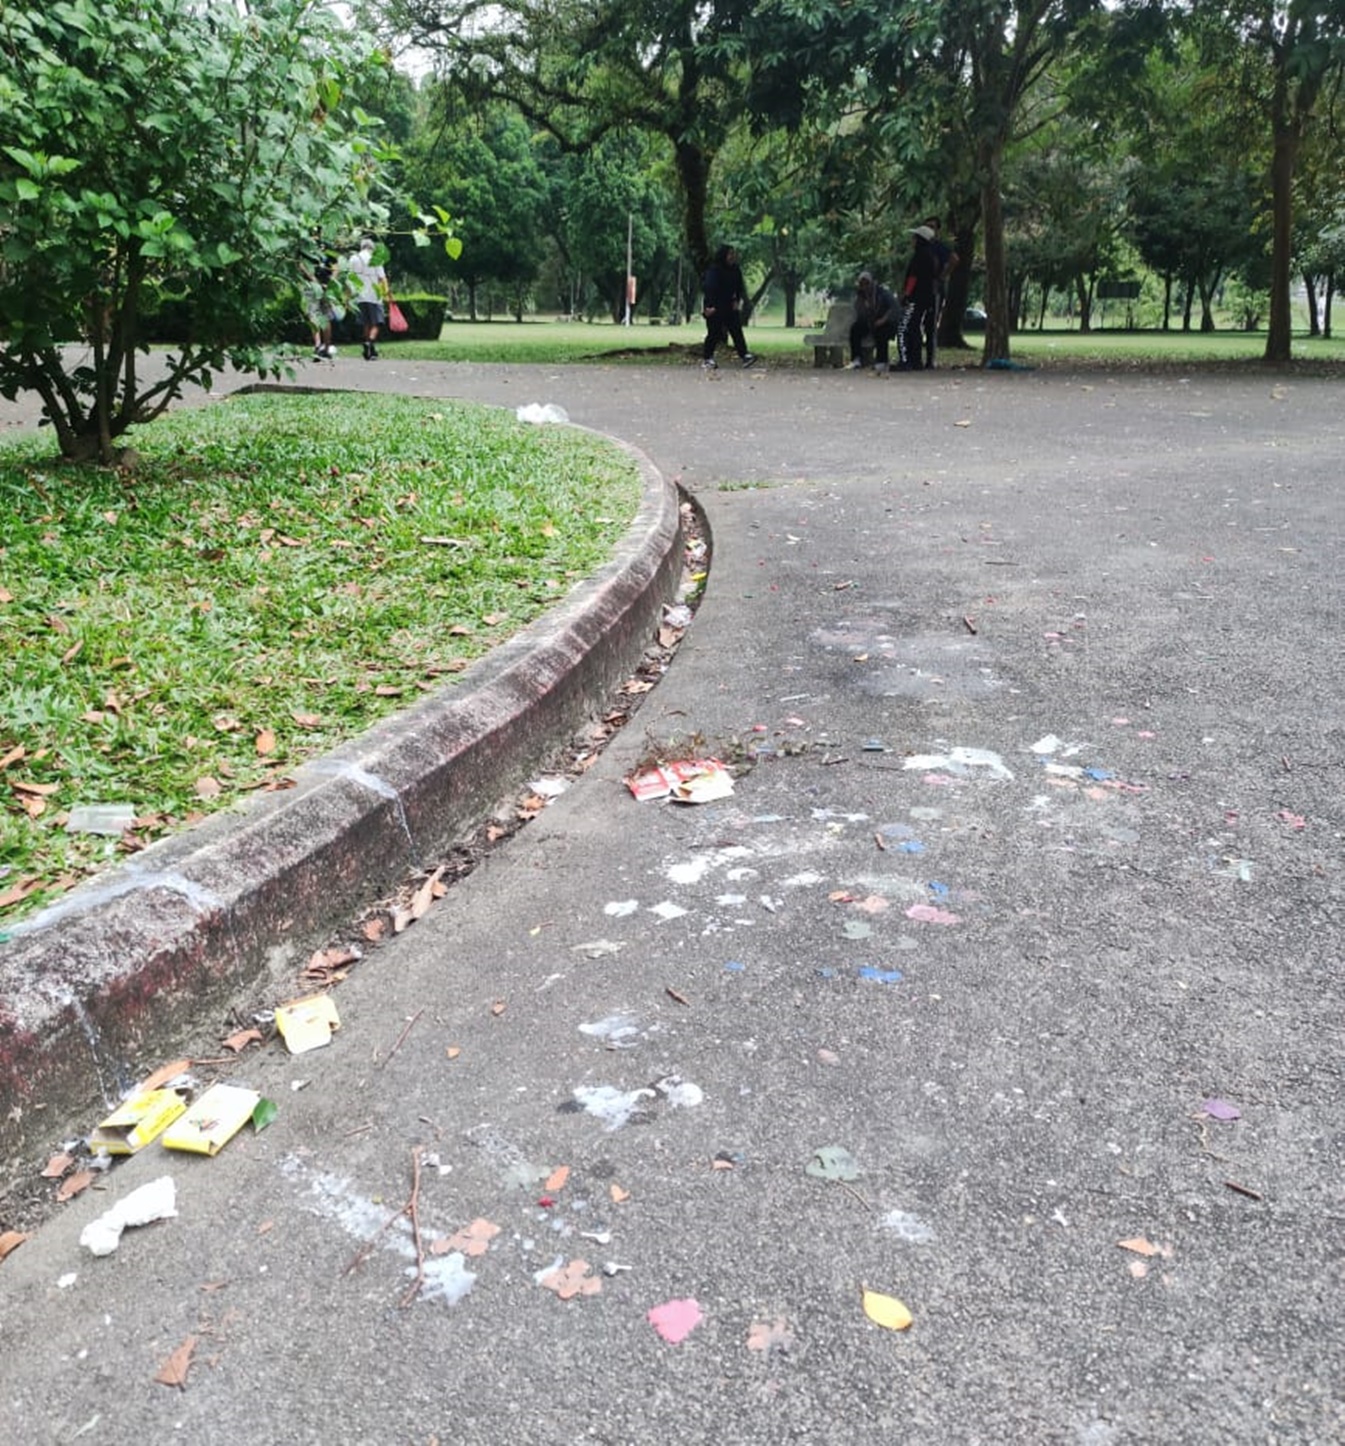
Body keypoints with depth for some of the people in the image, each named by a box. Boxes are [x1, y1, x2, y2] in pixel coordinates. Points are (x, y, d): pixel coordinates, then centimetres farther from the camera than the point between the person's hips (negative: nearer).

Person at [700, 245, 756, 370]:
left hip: (729, 307, 6)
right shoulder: (714, 270, -13)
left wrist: (737, 301, 1)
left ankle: (744, 356, -8)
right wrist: (710, 306, -24)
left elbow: (740, 287, 14)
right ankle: (706, 359, 8)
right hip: (714, 308, -6)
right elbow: (710, 288, -18)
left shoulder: (736, 270, 7)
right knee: (714, 333, -2)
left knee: (736, 331, -3)